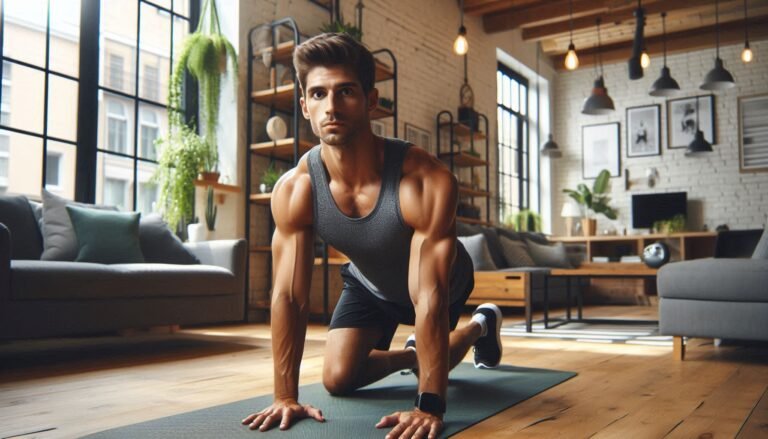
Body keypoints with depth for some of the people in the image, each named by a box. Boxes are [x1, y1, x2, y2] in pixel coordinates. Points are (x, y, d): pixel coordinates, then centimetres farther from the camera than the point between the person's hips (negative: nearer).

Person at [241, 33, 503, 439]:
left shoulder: (427, 182, -43)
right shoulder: (293, 190, -31)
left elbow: (429, 299, -42)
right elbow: (288, 296, -27)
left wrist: (429, 406, -41)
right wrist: (285, 396, -27)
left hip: (443, 282, -3)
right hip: (367, 283, 3)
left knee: (431, 372, 9)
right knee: (339, 379, -3)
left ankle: (482, 324, 38)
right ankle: (409, 354, 26)